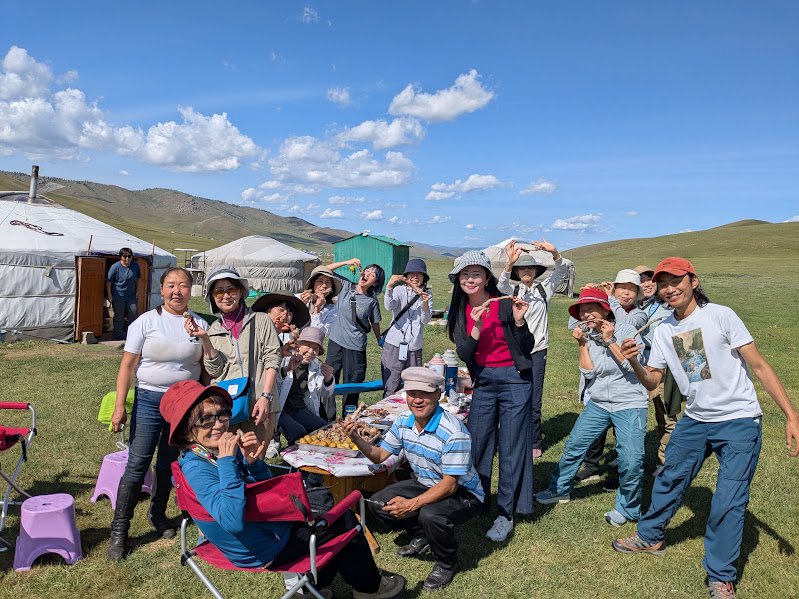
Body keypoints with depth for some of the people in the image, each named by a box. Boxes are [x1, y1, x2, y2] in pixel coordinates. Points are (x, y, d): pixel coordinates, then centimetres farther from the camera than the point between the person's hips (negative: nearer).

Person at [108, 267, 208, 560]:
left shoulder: (199, 324, 3)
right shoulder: (146, 322, -4)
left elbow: (206, 368, 8)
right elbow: (128, 365, -4)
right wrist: (119, 406, -9)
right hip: (149, 400, -2)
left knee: (169, 464, 14)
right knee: (137, 465, -3)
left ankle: (158, 513, 35)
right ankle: (119, 530, 10)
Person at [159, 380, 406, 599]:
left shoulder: (221, 453, -4)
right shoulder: (197, 469, -30)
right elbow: (233, 521, -43)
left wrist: (254, 463, -17)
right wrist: (227, 462, -41)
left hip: (267, 523, 9)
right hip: (264, 550, -8)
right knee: (345, 520, 7)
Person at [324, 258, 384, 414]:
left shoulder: (372, 301, -5)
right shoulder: (346, 286, -1)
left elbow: (375, 323, 6)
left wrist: (380, 342, 12)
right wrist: (346, 262, -11)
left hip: (356, 346, -2)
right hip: (336, 341, 2)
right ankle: (328, 417, 22)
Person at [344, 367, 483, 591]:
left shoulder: (452, 432, -30)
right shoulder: (403, 422, -8)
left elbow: (449, 485, -28)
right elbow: (380, 455, 4)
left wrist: (411, 505, -34)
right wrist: (357, 439, -15)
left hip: (462, 493, -7)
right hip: (424, 484, 7)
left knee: (431, 515, -36)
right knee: (378, 504, -7)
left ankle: (447, 563, -2)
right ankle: (421, 537, 19)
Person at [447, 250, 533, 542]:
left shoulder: (505, 304, -11)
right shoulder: (460, 311, 2)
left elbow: (528, 348, -7)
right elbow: (464, 355, -7)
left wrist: (518, 321, -22)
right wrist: (477, 329, -21)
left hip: (513, 379, -4)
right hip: (482, 381, 4)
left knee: (511, 449, 1)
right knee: (476, 444, 10)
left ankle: (505, 515, 14)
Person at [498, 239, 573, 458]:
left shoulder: (544, 288, 9)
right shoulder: (512, 291, 6)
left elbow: (563, 270, -2)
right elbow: (500, 286, -16)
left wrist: (554, 252, -22)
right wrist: (509, 263, -34)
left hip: (537, 351, 0)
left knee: (533, 400, -1)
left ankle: (534, 442, 14)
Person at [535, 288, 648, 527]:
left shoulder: (626, 331, -9)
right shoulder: (588, 336, 4)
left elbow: (633, 366, -20)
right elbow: (589, 373, -4)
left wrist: (610, 341, -20)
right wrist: (582, 344, -10)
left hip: (629, 404, -5)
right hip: (598, 403, 5)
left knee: (631, 461, -15)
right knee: (574, 445, 7)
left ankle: (627, 509, 9)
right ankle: (559, 490, 29)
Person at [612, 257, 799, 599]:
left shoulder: (720, 316, -14)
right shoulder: (663, 330, 2)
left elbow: (758, 365, -12)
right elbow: (652, 381, 6)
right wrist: (633, 362, -15)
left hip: (739, 421, -5)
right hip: (695, 421, 5)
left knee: (728, 502, -4)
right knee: (669, 481, 15)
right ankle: (651, 537, 39)